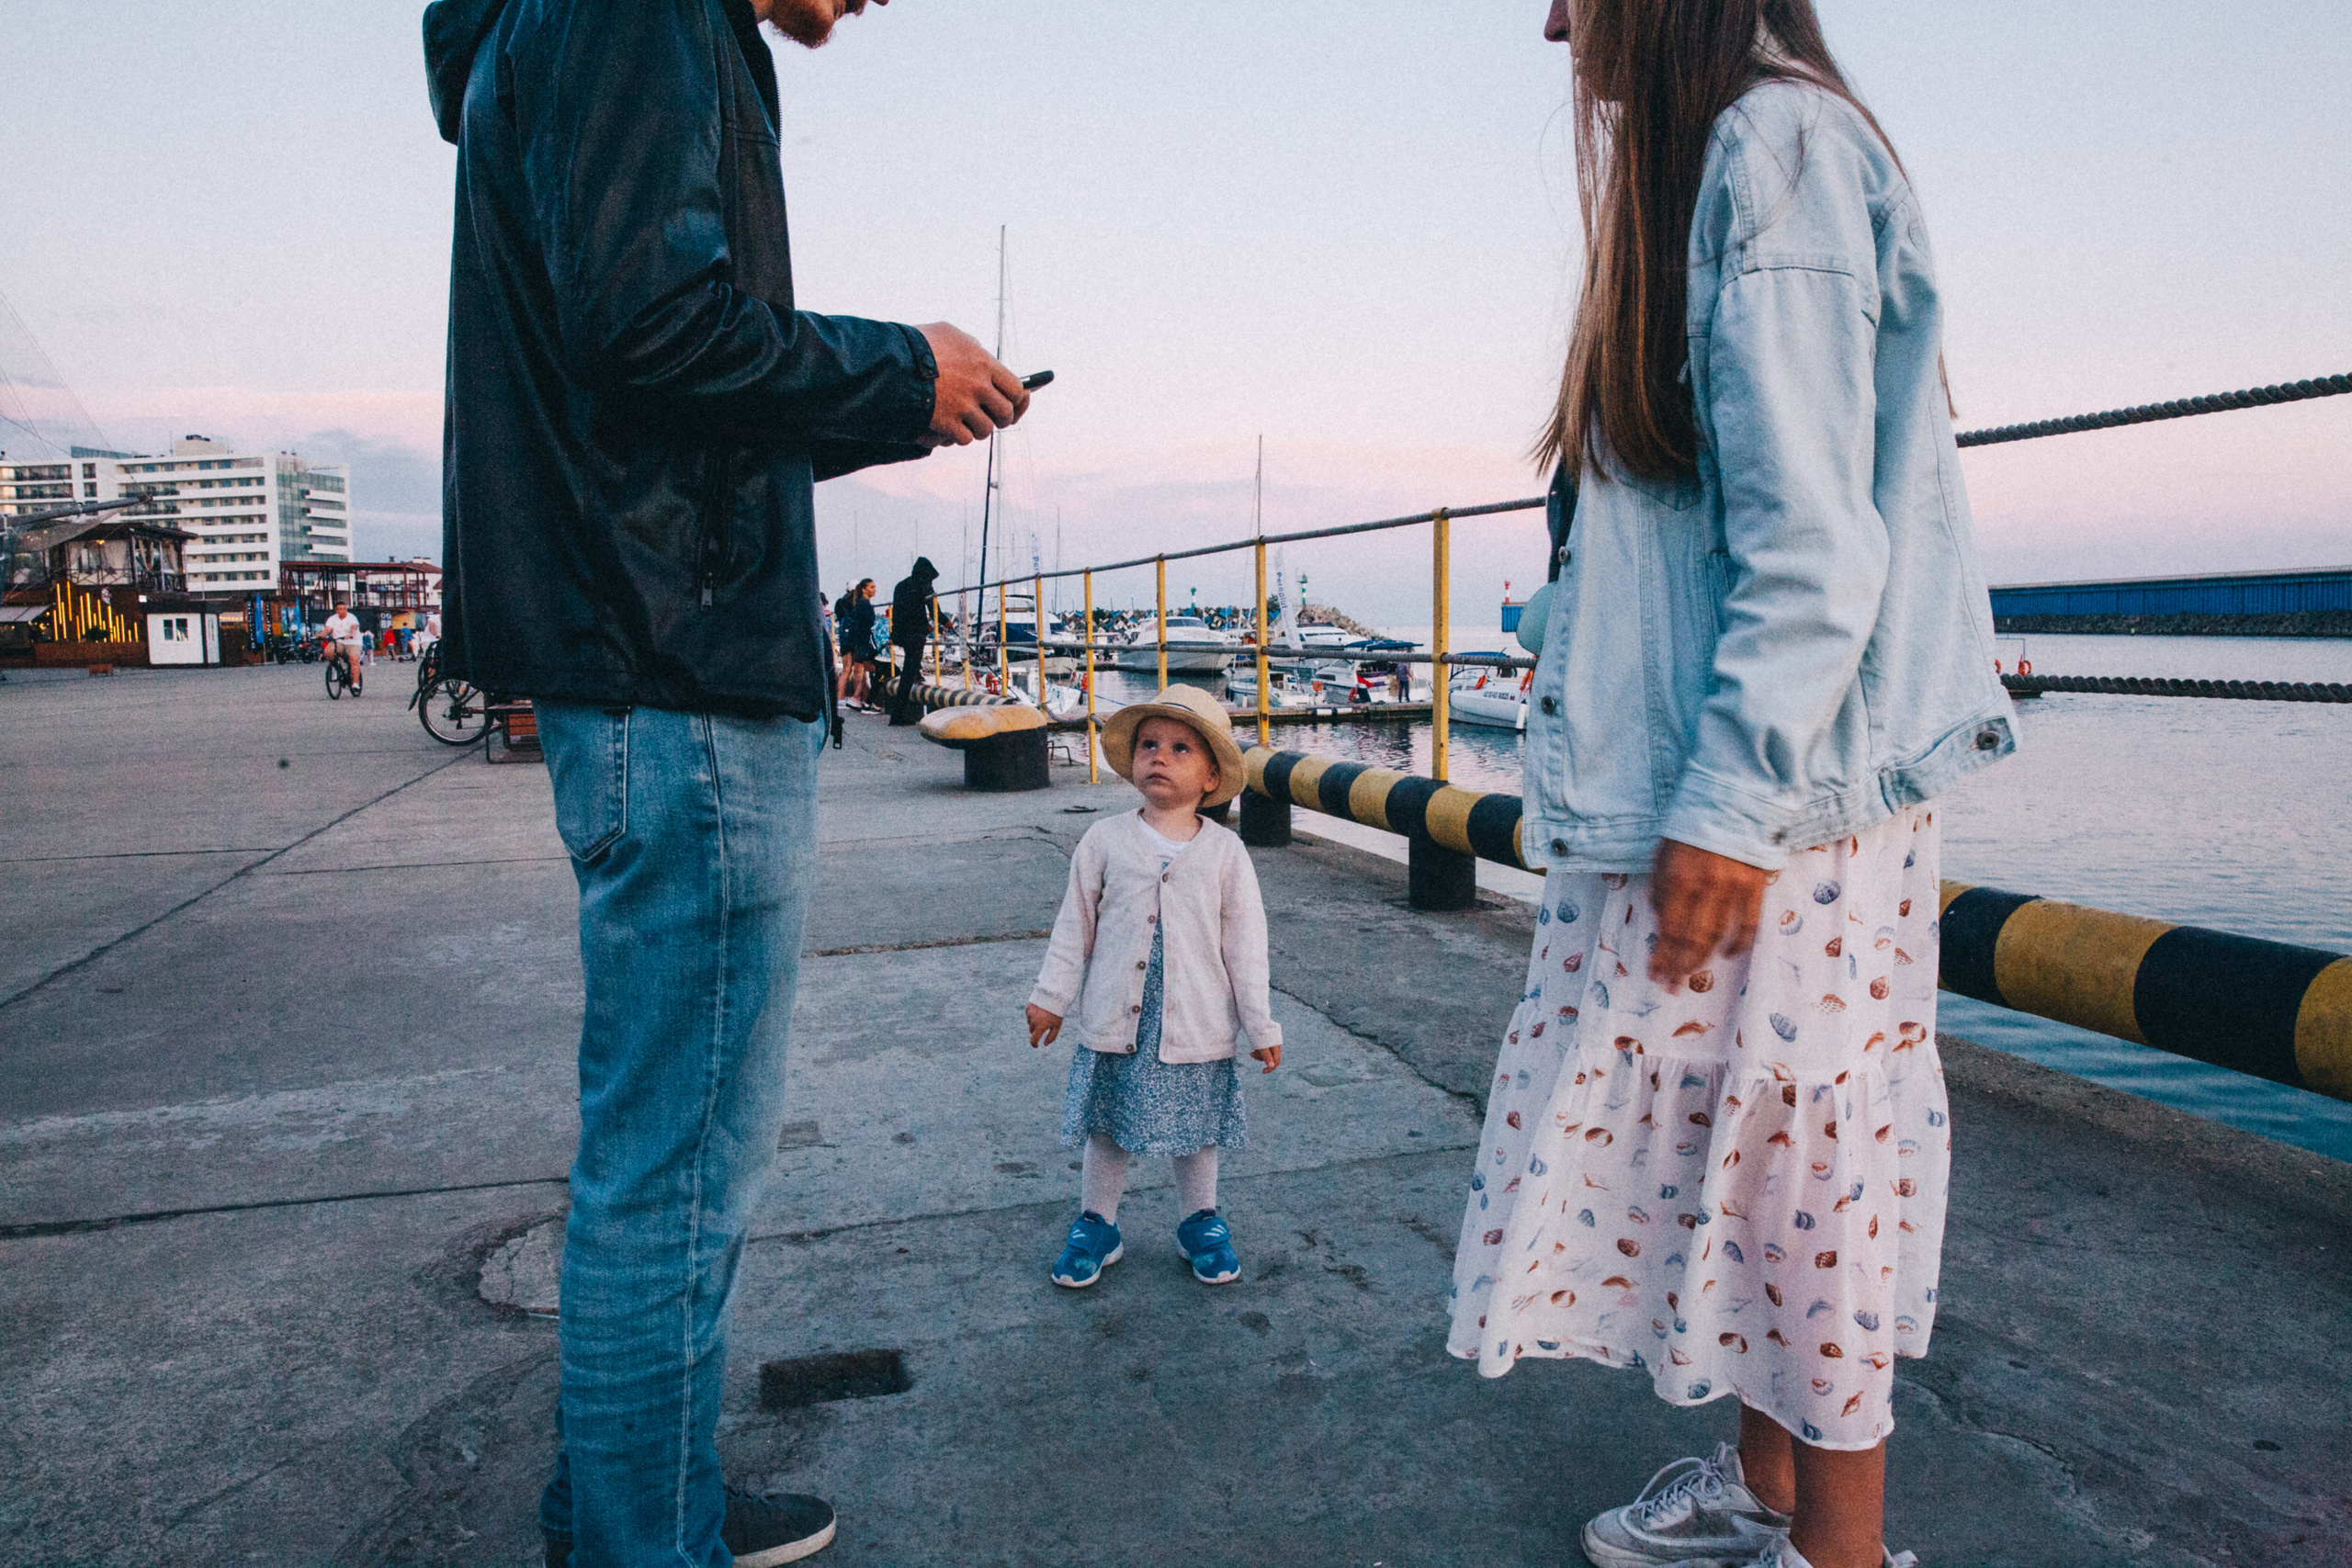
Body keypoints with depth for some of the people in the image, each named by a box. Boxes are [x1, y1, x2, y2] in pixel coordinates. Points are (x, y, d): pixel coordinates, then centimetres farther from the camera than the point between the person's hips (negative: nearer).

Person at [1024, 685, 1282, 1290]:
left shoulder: (1224, 850, -5)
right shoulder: (1105, 841, -3)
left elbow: (1245, 943, -1)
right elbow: (1075, 926, 4)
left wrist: (1260, 1025, 1)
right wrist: (1050, 996, 5)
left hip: (1197, 1026, 0)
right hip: (1114, 1021, 1)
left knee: (1196, 1128, 13)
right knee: (1107, 1127, 12)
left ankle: (1202, 1222, 36)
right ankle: (1096, 1224, 33)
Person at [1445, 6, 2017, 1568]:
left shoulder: (1776, 145, -10)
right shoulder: (1714, 162, 19)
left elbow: (1815, 536, -19)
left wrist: (1731, 800, -21)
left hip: (1776, 795, -9)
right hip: (1696, 786, 10)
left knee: (1794, 1155, 1)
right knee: (1726, 1146, 15)